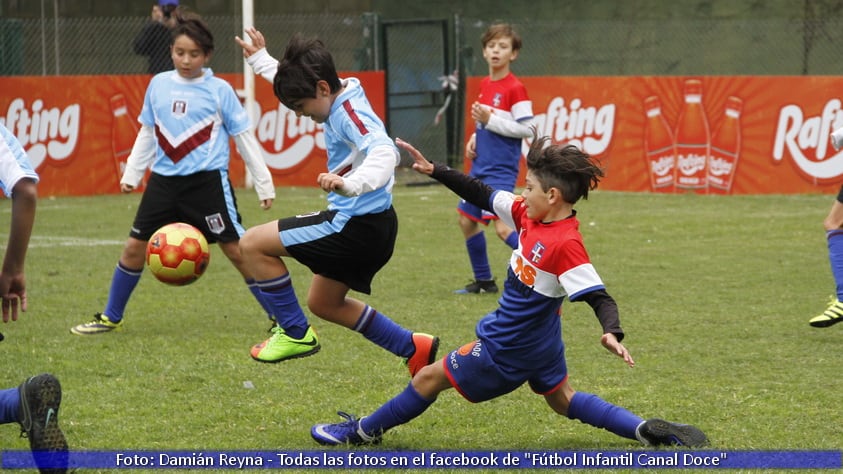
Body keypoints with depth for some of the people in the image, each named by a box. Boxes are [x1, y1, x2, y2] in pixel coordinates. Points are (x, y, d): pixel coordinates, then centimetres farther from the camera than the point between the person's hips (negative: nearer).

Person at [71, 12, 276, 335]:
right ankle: (110, 318, 24)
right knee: (134, 248, 7)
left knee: (237, 250, -7)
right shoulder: (158, 85, 7)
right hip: (164, 181, 4)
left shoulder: (219, 90, -4)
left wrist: (264, 184, 2)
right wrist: (131, 174, 17)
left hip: (208, 181, -4)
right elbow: (147, 133, 18)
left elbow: (244, 137, 1)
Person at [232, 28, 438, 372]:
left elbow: (383, 154, -40)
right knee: (323, 303, 26)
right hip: (368, 226, 11)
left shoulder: (349, 113, -21)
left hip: (358, 225, -11)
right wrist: (261, 61, 38)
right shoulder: (338, 103, 8)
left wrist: (349, 184, -57)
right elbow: (296, 83, 33)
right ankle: (414, 349, 26)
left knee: (253, 244, -9)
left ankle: (295, 334, 0)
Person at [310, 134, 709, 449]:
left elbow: (598, 295, -29)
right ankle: (649, 430, 12)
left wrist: (611, 332, -46)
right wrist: (434, 170, 0)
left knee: (431, 377, 6)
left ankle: (364, 431, 23)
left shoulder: (565, 244, -29)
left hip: (509, 348, -9)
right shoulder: (529, 215, -4)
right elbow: (483, 196, 4)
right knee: (563, 400, 22)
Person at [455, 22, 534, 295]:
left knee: (501, 226, -19)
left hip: (501, 169, -9)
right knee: (467, 220, 15)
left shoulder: (515, 88, -14)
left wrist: (490, 120, -20)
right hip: (481, 165, 9)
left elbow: (526, 129, -17)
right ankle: (483, 280, 28)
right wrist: (475, 138, 5)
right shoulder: (485, 85, 11)